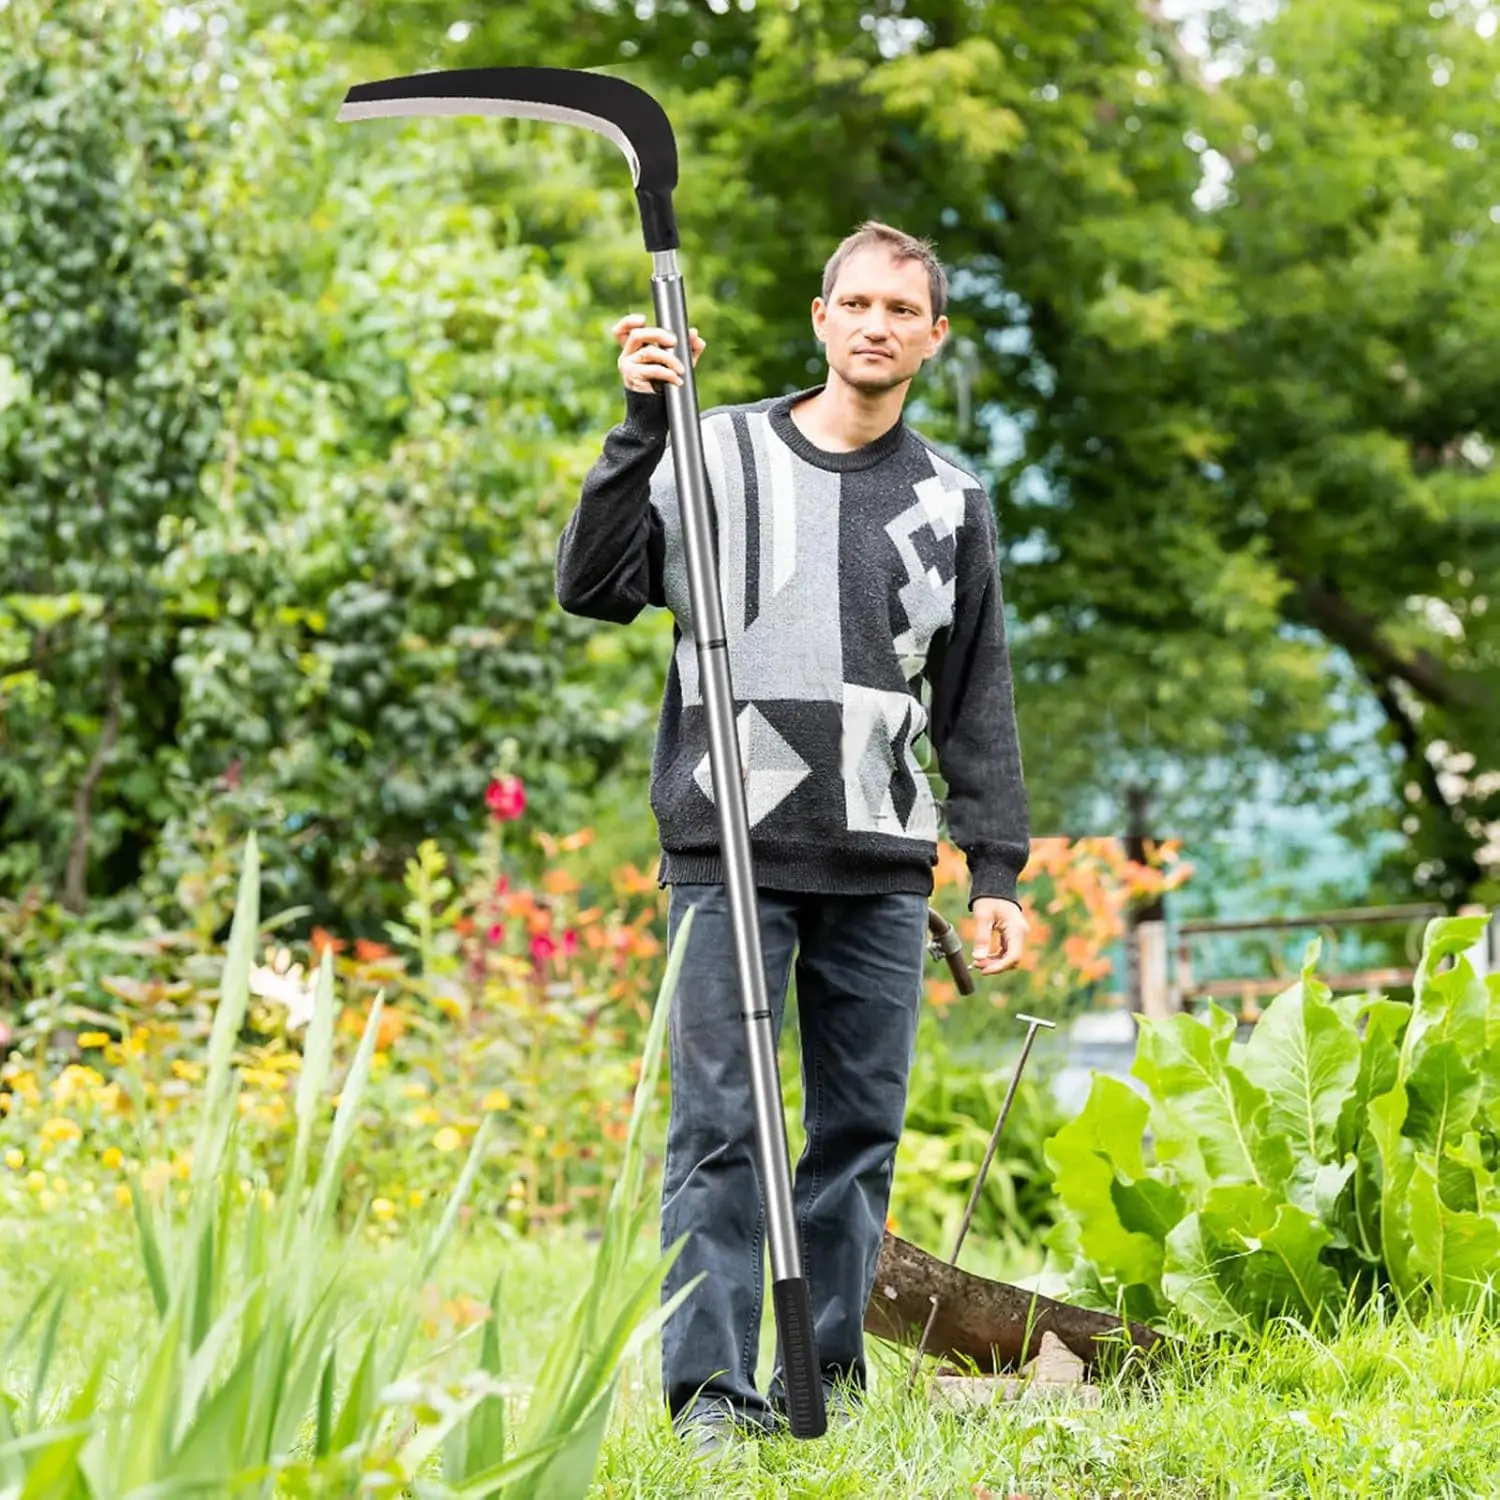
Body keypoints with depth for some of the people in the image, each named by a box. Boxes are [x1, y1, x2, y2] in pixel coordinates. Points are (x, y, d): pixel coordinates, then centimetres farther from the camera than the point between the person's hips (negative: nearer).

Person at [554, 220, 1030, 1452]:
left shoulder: (951, 500, 12)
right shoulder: (716, 452, 5)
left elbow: (979, 705, 13)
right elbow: (593, 588, -5)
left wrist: (998, 869, 7)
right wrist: (642, 424, -12)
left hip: (881, 867, 3)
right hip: (729, 852, -3)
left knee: (862, 1128, 6)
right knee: (721, 1124, -5)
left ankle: (831, 1368, 16)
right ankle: (713, 1385, -2)